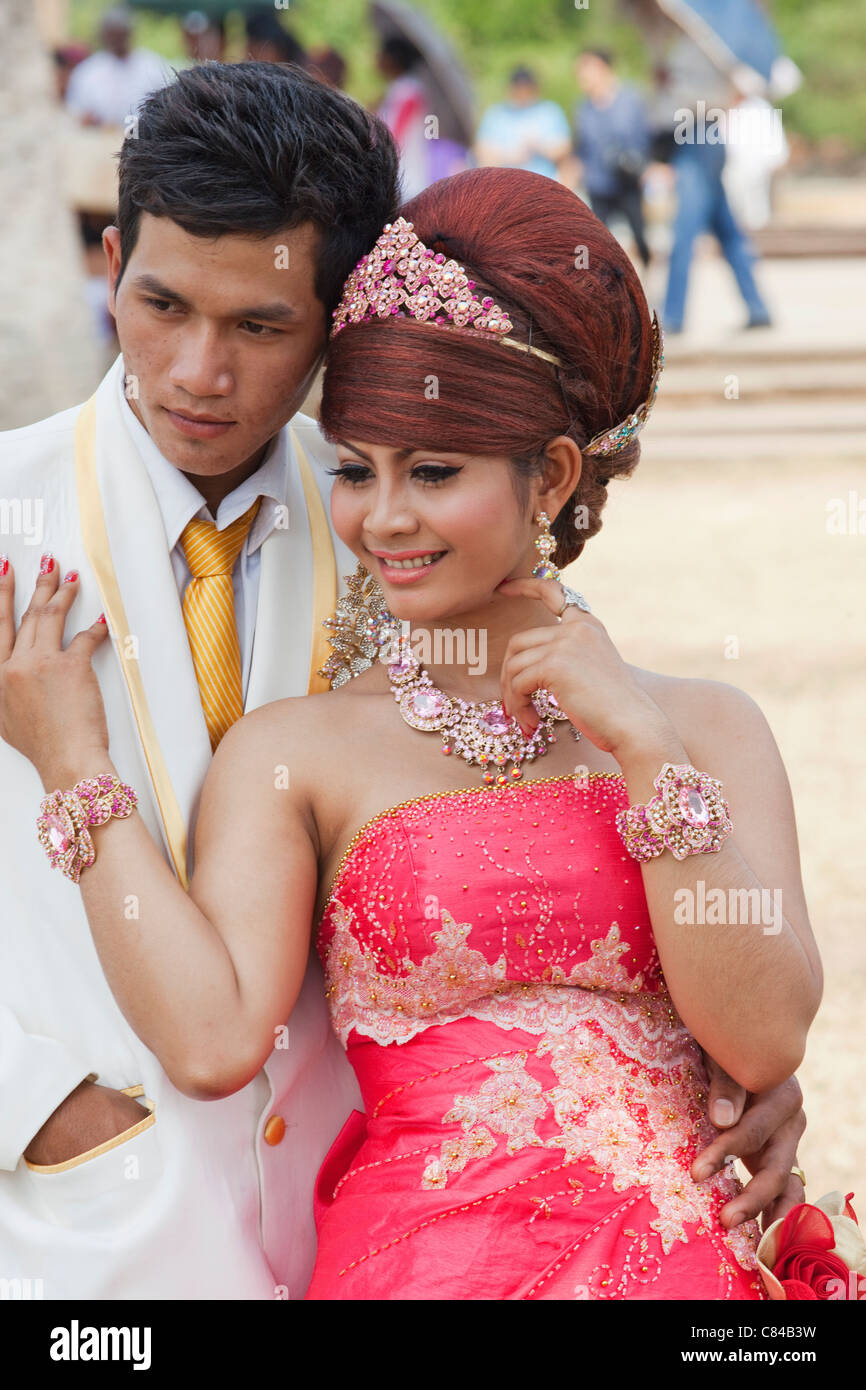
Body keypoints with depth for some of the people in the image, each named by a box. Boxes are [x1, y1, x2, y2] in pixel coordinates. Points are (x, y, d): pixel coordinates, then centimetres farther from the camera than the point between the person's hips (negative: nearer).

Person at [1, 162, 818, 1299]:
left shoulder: (706, 726, 4)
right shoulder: (291, 752, 1)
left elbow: (766, 1042, -6)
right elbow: (214, 1042, -13)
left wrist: (645, 747, -9)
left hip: (692, 1262, 0)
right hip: (416, 1259, 1)